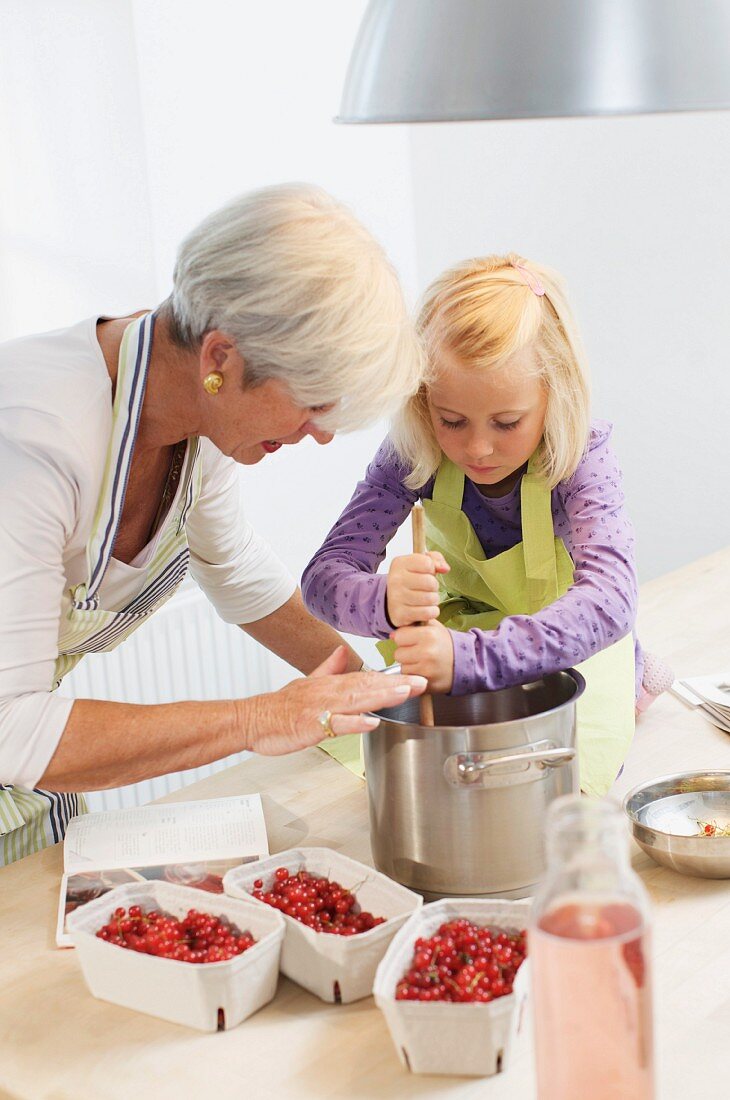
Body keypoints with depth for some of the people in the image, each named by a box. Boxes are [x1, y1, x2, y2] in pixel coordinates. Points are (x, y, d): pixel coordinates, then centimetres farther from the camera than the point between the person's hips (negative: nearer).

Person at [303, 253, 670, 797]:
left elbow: (609, 601, -47)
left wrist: (470, 657, -63)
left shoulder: (582, 458, -32)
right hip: (461, 631, 2)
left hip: (571, 646, -2)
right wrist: (386, 602, -52)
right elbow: (324, 575, -27)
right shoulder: (412, 456, -25)